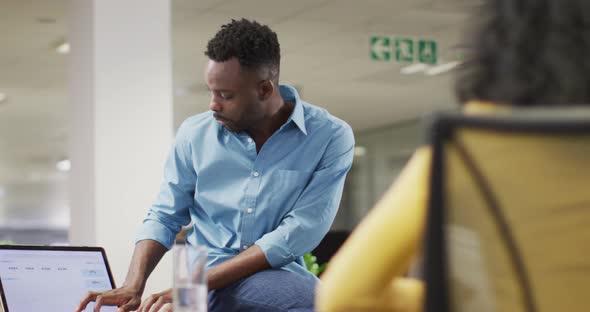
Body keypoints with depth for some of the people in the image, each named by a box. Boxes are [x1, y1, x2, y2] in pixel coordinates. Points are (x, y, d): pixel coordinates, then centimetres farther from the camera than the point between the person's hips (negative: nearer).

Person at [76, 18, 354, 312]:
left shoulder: (330, 137, -6)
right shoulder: (195, 134, 4)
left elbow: (297, 234, -14)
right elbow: (163, 218, 10)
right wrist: (133, 287, -10)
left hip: (279, 278, 1)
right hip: (201, 279, -1)